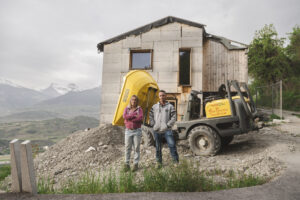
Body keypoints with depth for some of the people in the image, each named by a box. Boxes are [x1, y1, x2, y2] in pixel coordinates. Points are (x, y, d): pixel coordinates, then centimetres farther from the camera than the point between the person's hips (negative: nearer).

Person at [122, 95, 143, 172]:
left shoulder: (139, 109, 2)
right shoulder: (126, 108, 8)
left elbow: (140, 118, -14)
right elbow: (124, 116, -11)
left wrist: (129, 119, -13)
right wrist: (134, 116, -13)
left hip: (137, 131, -1)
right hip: (128, 131, 1)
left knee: (136, 148, 1)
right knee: (127, 148, 2)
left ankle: (136, 164, 10)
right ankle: (127, 164, 10)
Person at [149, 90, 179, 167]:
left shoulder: (170, 106, 3)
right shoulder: (154, 106, 11)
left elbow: (173, 117, -1)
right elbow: (151, 116, 12)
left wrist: (168, 125, -9)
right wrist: (153, 124, 0)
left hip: (167, 130, -2)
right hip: (157, 130, 3)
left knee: (172, 145, -9)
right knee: (158, 147, 11)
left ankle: (176, 161, 1)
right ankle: (158, 162, 23)